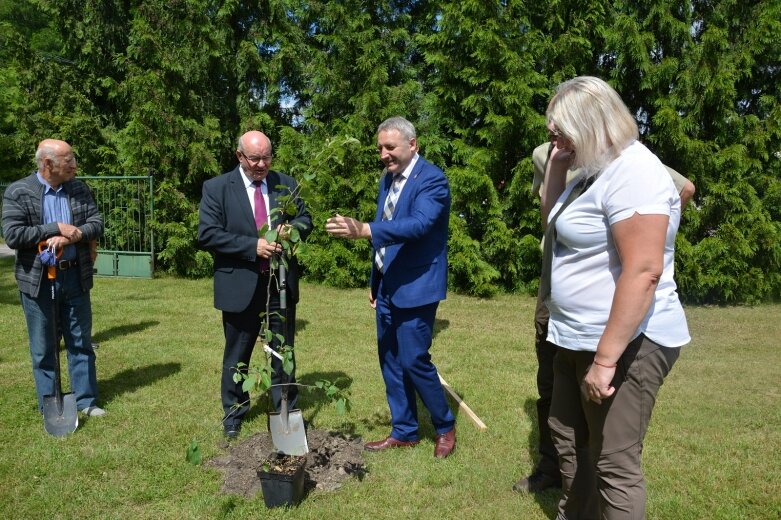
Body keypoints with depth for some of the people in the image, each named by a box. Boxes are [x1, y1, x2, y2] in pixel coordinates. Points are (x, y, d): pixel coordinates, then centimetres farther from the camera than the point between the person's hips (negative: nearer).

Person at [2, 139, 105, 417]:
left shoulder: (79, 189, 5)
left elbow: (97, 224, 0)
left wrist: (71, 236, -18)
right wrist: (57, 228, -17)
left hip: (75, 277, 3)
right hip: (38, 279, -3)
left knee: (81, 342, 10)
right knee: (43, 347, 7)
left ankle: (85, 400, 20)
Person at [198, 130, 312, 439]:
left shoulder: (286, 184, 5)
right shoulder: (216, 188, -5)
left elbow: (306, 220, 10)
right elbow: (207, 235, -13)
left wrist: (292, 227, -14)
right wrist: (252, 246, -22)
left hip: (281, 283, 3)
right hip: (240, 286, -2)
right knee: (237, 354, 14)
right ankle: (233, 413, 34)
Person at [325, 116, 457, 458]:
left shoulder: (432, 179, -14)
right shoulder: (387, 179, 12)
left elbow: (418, 224, -30)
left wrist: (364, 230, -40)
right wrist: (375, 281, 18)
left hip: (415, 286, -8)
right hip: (387, 286, 8)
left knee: (414, 360, -5)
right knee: (390, 361, 12)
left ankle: (445, 427, 18)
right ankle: (404, 432, 27)